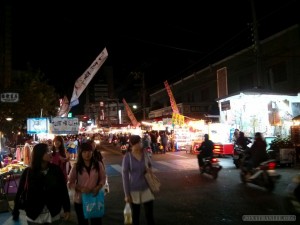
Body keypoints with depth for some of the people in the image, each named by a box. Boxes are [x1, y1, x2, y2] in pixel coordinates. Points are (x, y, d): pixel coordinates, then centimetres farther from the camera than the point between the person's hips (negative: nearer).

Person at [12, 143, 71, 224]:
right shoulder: (28, 172, -9)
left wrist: (67, 209, -2)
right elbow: (20, 192, -5)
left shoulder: (56, 169, -8)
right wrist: (15, 212, -5)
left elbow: (63, 189, -4)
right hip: (34, 216, 0)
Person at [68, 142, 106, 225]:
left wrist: (98, 187, -16)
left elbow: (103, 178, 3)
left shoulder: (98, 164, -4)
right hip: (80, 200, 0)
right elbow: (70, 183, -4)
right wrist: (80, 189, -21)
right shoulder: (76, 166, -7)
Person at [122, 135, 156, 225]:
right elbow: (125, 176, -9)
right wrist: (127, 194, -9)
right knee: (135, 215, 13)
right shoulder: (127, 157, -12)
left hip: (147, 188, 2)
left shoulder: (146, 154, -3)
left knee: (149, 214, 4)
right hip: (134, 190, -2)